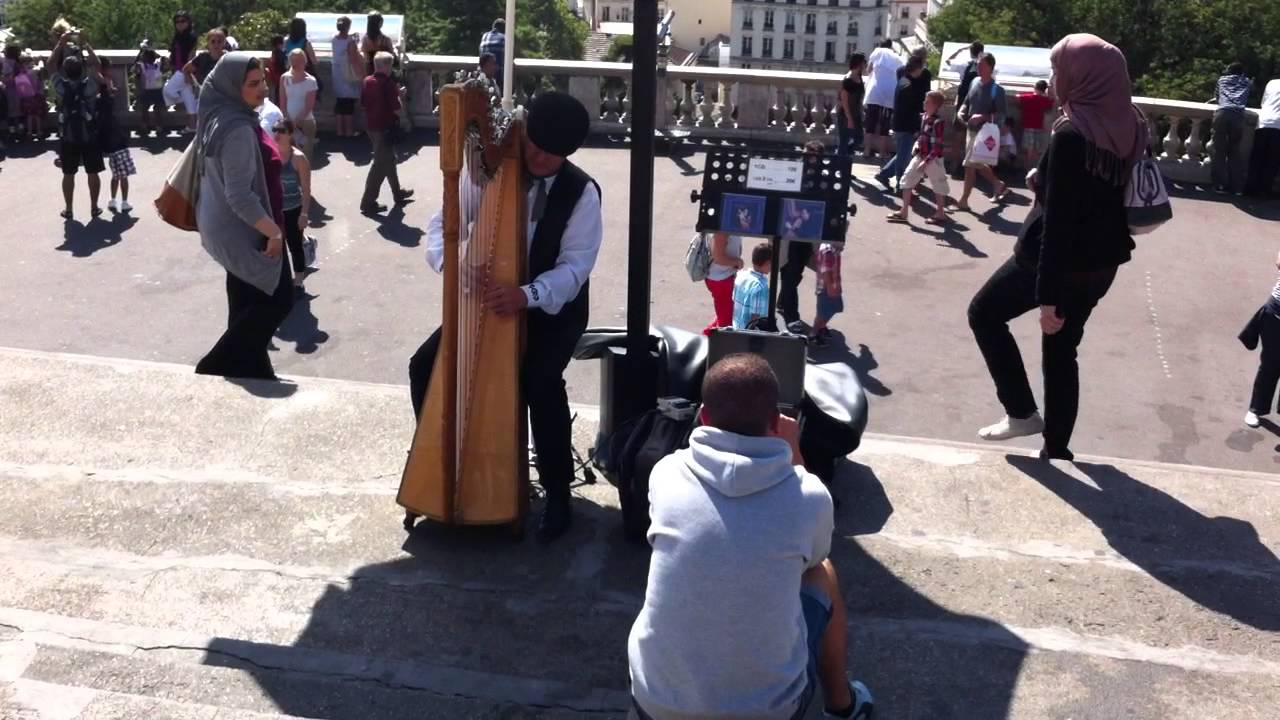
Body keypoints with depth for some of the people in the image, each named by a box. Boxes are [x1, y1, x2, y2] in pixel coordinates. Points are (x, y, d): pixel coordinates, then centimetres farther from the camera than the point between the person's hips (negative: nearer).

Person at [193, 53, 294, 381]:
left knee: (247, 304, 19)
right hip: (245, 231, -10)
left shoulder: (220, 117, 4)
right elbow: (239, 195, -29)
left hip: (231, 228, 10)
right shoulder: (238, 129, -27)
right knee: (278, 299, 3)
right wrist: (274, 231, -21)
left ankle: (249, 370, 31)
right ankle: (215, 367, 6)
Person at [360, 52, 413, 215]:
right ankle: (368, 202, -1)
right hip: (385, 128, -8)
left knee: (389, 159, 23)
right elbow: (396, 109, -20)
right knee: (380, 165, -2)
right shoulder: (388, 83, -19)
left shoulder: (368, 81, 3)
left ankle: (398, 193, 36)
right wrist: (398, 96, 0)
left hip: (371, 126, 8)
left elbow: (363, 104, 11)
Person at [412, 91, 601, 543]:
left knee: (540, 380, -31)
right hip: (491, 299, 4)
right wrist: (450, 260, -33)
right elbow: (442, 223, -8)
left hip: (553, 310, -3)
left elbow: (574, 267, -19)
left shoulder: (582, 193, -12)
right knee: (425, 366, -12)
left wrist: (528, 295, -39)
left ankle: (557, 494, -15)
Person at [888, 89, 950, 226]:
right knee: (907, 179, 6)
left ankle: (940, 214, 17)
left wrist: (927, 161, -24)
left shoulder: (938, 122, -19)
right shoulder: (924, 117, 6)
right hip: (920, 156, 9)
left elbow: (938, 146, -22)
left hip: (933, 159, -9)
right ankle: (904, 212, 11)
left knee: (938, 185, 6)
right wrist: (917, 143, 6)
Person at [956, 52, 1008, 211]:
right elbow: (967, 102, 19)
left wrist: (983, 117, -29)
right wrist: (961, 112, -2)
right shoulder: (974, 83, 6)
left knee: (970, 165, -5)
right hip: (971, 130, 8)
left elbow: (1001, 116, -16)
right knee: (977, 164, 18)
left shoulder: (996, 89, -15)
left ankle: (963, 200, 5)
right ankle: (998, 185, 38)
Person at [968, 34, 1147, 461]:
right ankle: (1056, 451, 24)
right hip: (1100, 262, 8)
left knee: (984, 314, 14)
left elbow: (1058, 217, -23)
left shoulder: (1072, 133, -22)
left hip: (1060, 259, -7)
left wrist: (1048, 296, -22)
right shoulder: (1129, 126, 2)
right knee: (1061, 350, 18)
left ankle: (1021, 412, 12)